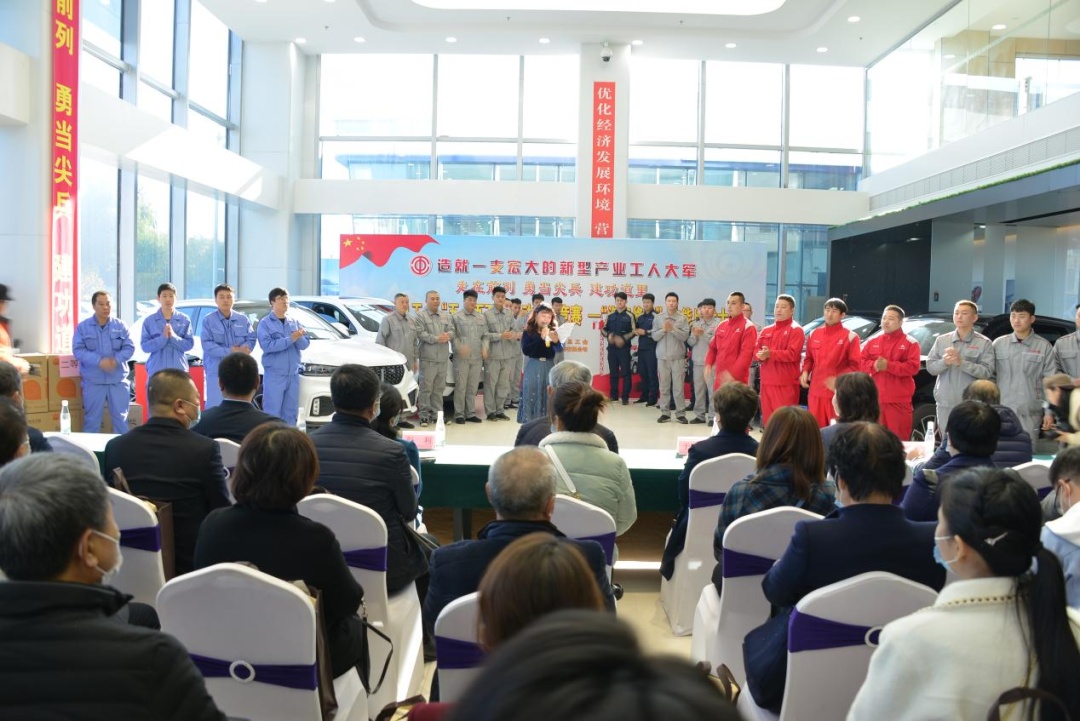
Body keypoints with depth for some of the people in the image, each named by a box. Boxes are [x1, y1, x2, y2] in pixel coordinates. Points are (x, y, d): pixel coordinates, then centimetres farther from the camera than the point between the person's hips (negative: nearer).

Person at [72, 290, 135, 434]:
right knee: (92, 418, 8)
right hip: (93, 380, -1)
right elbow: (78, 350, -7)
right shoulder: (83, 327, 0)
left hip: (118, 379, 1)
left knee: (121, 417, 6)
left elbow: (130, 347, 0)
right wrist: (99, 361, -20)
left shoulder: (121, 326, 4)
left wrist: (116, 360, -18)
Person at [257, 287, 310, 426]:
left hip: (293, 374, 5)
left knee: (291, 412, 10)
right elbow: (267, 346, -18)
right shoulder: (265, 323, -3)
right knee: (272, 413, -4)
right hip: (274, 375, -5)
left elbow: (305, 344, 4)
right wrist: (291, 339, -21)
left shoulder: (294, 322, 12)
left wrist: (299, 337, -18)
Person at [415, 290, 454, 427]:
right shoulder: (420, 315, 1)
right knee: (426, 387, -6)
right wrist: (436, 339, -16)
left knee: (439, 388, 9)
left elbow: (452, 330, 13)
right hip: (428, 357, -5)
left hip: (443, 357, 5)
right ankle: (424, 414, -2)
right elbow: (420, 333, -10)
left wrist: (448, 335, -10)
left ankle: (437, 413, 15)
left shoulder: (446, 316, 19)